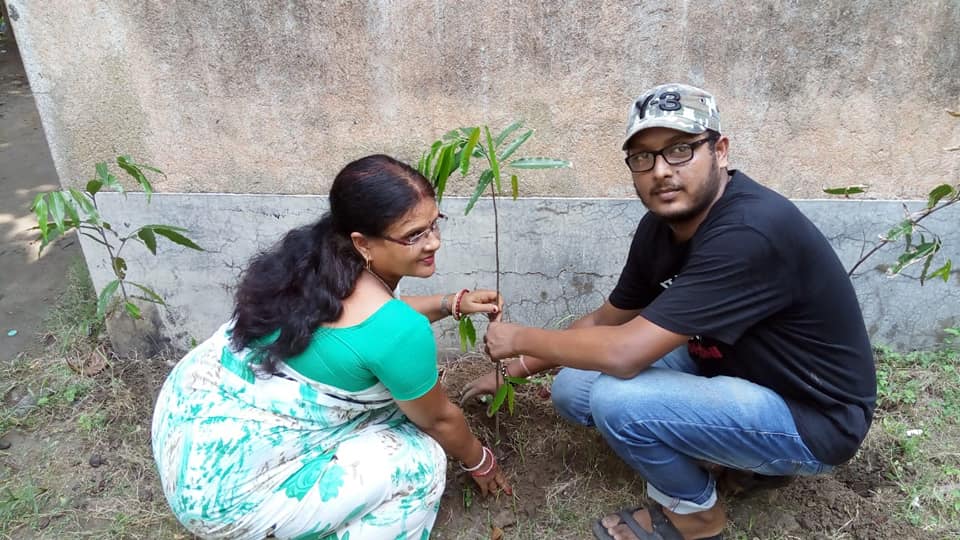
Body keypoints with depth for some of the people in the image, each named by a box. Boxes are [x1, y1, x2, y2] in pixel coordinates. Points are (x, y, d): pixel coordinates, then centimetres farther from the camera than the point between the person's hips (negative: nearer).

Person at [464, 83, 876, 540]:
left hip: (812, 418, -7)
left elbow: (623, 352, -35)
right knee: (572, 388, -2)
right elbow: (606, 320, 8)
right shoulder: (661, 225, -6)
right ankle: (720, 449, 10)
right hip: (733, 373, 8)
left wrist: (521, 339, -18)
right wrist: (517, 369, 7)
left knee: (616, 398, -28)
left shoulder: (749, 234, -33)